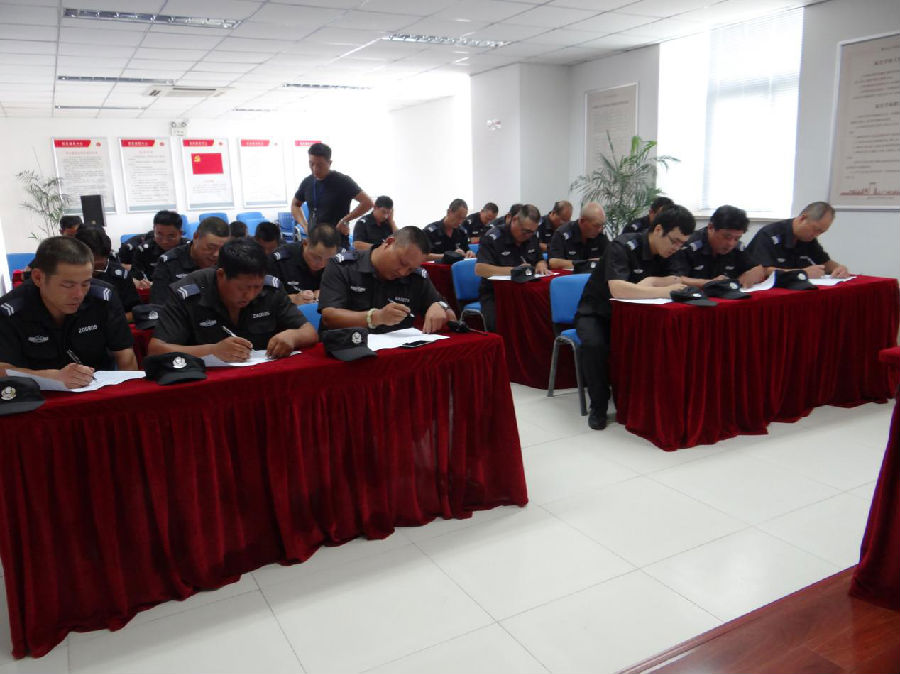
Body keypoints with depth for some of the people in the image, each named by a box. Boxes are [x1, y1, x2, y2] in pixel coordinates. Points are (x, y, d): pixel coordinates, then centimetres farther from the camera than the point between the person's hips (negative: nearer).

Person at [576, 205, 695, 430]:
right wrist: (663, 291, -36)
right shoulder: (623, 246, -23)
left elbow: (676, 282, -8)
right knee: (595, 344, -37)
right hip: (596, 313, -6)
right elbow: (618, 289, -37)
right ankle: (598, 406, -16)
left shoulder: (664, 253, 1)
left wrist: (650, 281, -23)